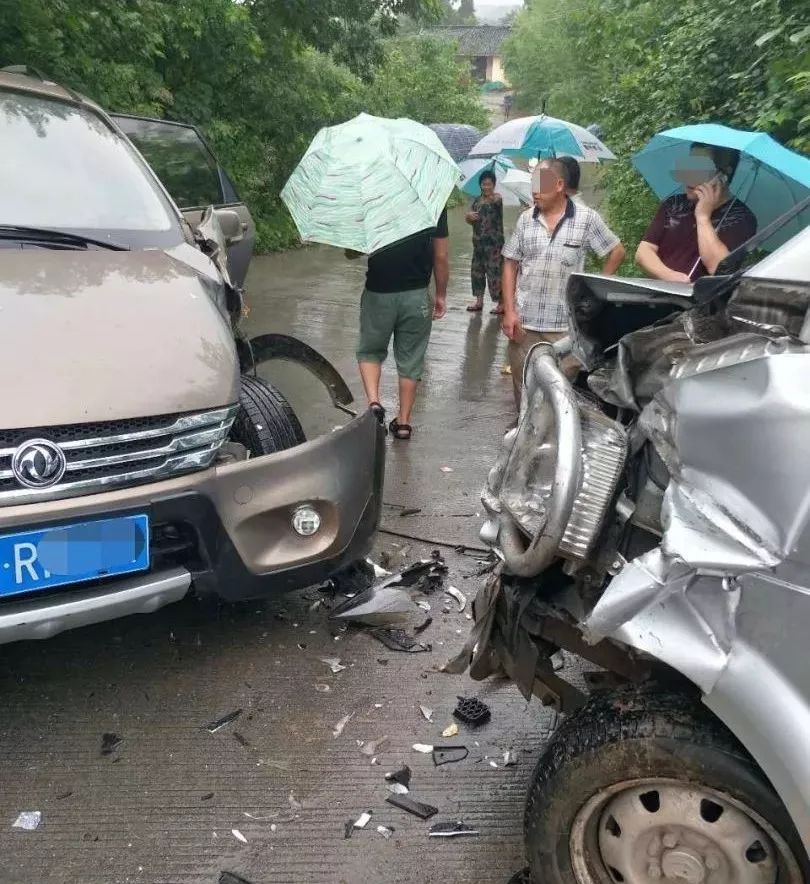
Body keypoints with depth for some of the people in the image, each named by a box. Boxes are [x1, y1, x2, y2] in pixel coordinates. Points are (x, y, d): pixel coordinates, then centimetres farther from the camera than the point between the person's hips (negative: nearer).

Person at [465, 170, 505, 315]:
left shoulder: (497, 198, -9)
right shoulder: (477, 200, 11)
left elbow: (497, 201, -34)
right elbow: (470, 220, 13)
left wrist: (493, 198, -57)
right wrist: (468, 216, -11)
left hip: (494, 242, -7)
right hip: (479, 241, 7)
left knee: (495, 271, -8)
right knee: (476, 269, 11)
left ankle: (501, 303, -2)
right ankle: (479, 301, 24)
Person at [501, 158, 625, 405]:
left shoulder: (587, 218, -4)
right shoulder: (526, 219, 5)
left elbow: (617, 252, 7)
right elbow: (510, 265, 7)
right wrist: (509, 311, -1)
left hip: (566, 326, -2)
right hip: (524, 323, 3)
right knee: (524, 391, 11)